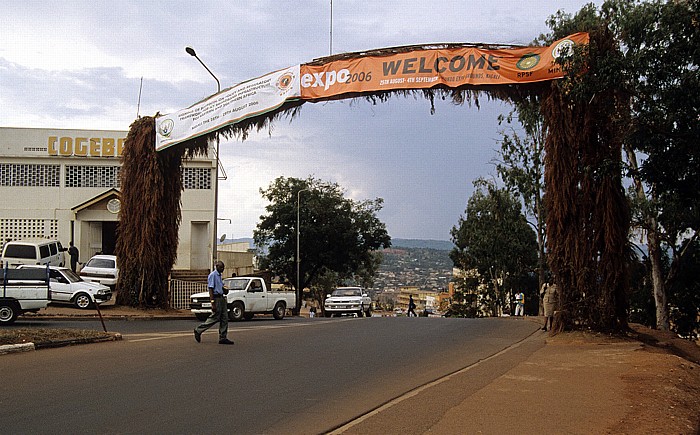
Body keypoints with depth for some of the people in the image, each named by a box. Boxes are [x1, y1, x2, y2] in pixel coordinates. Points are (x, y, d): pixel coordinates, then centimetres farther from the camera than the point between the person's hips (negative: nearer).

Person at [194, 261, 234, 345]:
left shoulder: (219, 275, 17)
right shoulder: (212, 275, -11)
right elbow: (211, 289, -17)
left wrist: (225, 291, 7)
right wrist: (213, 303, -24)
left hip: (222, 298, 9)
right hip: (216, 298, -9)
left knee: (224, 319, 5)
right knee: (214, 318, -6)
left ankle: (223, 338, 6)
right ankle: (198, 330, 7)